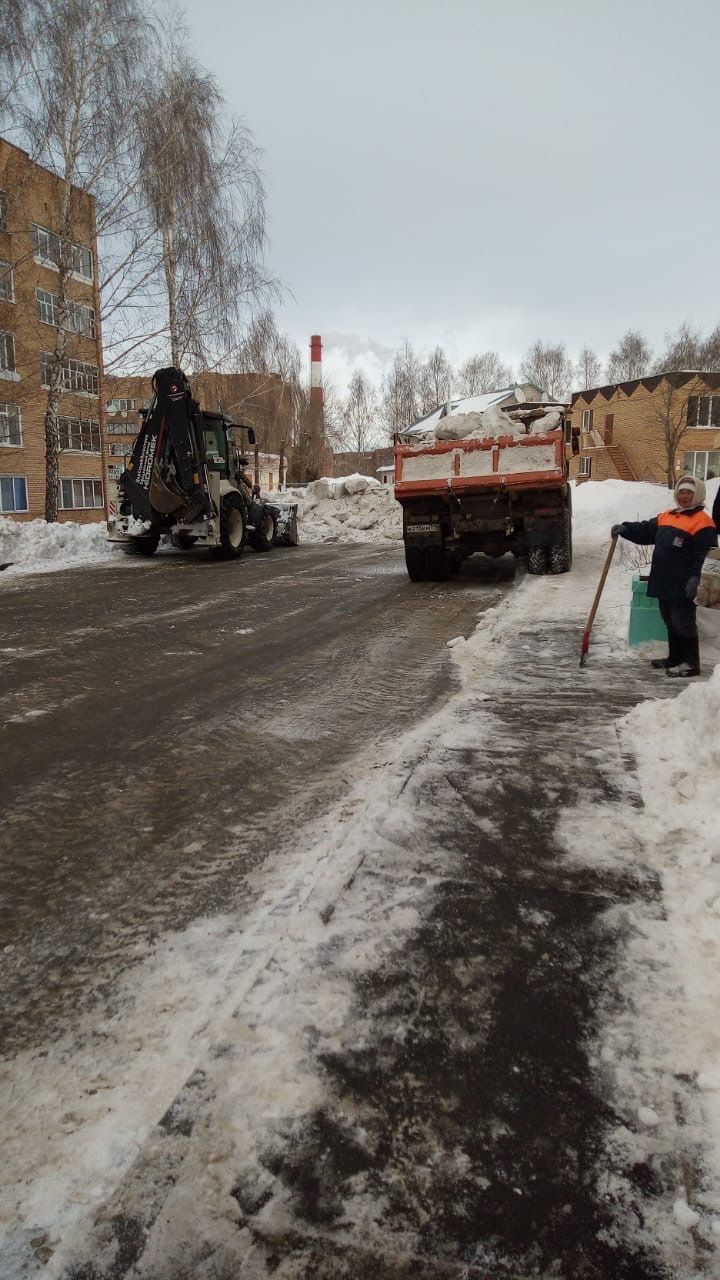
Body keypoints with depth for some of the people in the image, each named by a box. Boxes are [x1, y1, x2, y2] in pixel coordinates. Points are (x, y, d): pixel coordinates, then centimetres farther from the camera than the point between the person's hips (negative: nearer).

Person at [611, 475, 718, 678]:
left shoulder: (702, 522, -10)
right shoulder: (666, 517, 16)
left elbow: (705, 556, -15)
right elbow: (645, 530, 21)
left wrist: (695, 578, -23)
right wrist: (625, 529, 5)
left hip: (682, 586, -8)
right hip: (663, 583, 8)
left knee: (683, 623, -3)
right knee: (670, 622, 16)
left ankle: (691, 663, 4)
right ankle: (675, 658, 28)